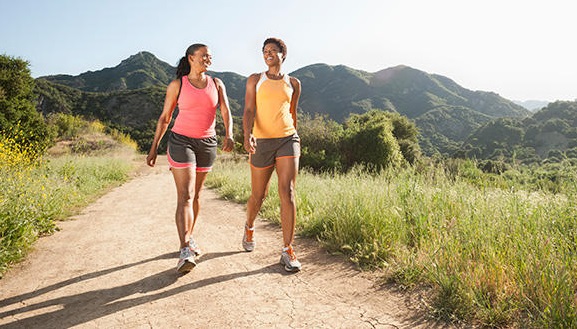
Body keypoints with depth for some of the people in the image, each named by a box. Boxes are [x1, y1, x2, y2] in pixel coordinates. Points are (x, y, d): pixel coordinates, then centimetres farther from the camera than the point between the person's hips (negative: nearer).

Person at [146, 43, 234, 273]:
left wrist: (229, 135, -24)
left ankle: (189, 238, 30)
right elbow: (165, 117, 3)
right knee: (185, 196, -14)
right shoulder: (177, 85, -2)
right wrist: (154, 147, 2)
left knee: (195, 195, 13)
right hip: (181, 141, -3)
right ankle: (185, 252, -20)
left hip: (207, 143, 4)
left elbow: (226, 112, -4)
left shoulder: (216, 84, 5)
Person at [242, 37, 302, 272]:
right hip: (262, 142, -1)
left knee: (288, 193, -12)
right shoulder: (255, 80, 6)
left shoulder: (293, 83, 11)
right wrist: (247, 135, -23)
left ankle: (288, 251, -7)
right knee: (258, 195, 10)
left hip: (287, 140, 1)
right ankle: (249, 228, 42)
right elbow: (249, 111, -5)